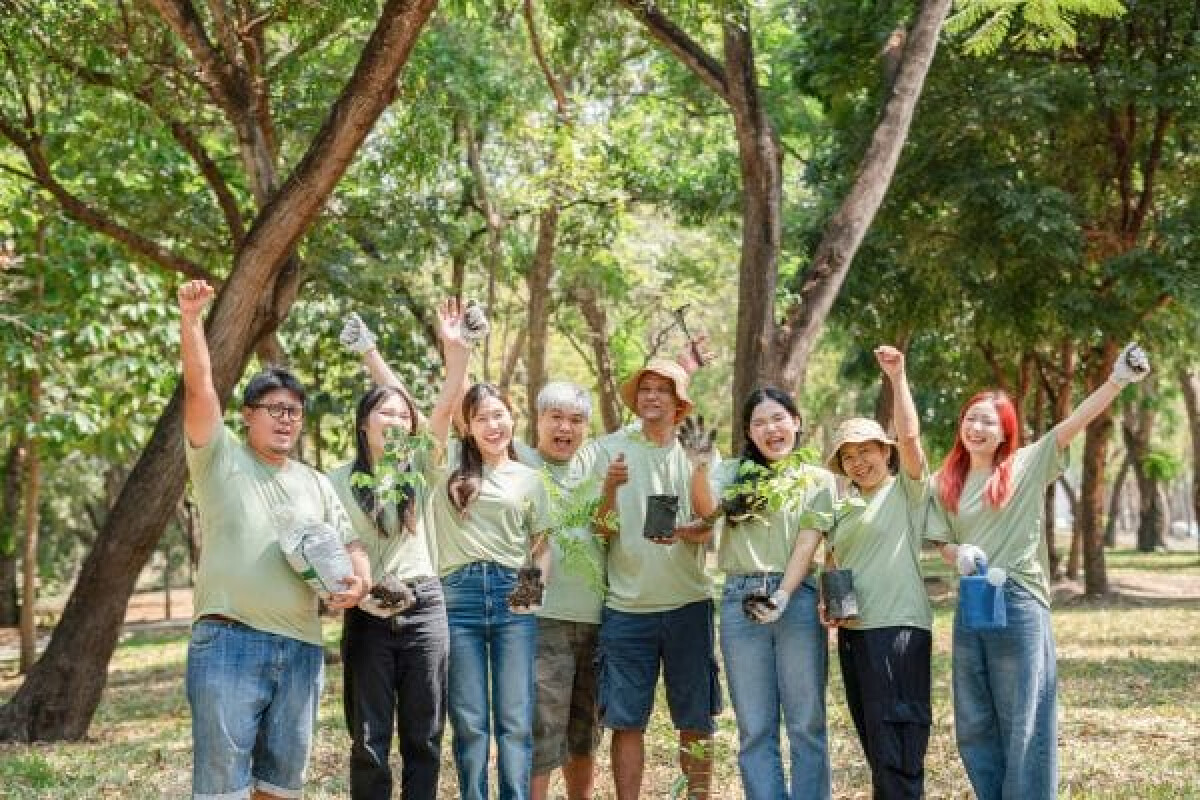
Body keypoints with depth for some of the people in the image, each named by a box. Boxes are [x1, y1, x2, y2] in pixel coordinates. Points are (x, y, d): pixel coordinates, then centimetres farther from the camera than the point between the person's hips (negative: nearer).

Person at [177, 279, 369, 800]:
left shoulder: (316, 484, 19)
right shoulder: (221, 458, 5)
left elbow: (349, 544, 18)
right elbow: (199, 388, -8)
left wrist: (359, 581, -5)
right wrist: (190, 320, -20)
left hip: (301, 648, 5)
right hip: (229, 641, -5)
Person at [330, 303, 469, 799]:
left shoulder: (418, 466, 5)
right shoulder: (340, 481, 2)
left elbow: (448, 403, -5)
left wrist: (455, 347, -15)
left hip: (424, 606, 2)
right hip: (367, 615, -1)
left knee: (423, 738, 6)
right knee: (370, 742, 2)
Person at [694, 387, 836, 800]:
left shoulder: (818, 479, 9)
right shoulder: (734, 472, 13)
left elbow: (807, 544, -2)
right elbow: (706, 508, -7)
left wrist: (782, 596, -16)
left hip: (797, 598, -1)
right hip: (740, 600, 1)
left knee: (806, 723, 2)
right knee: (755, 728, 4)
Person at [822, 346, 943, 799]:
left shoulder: (906, 490, 0)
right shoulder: (843, 506, 18)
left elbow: (909, 436, -16)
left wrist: (897, 377, -17)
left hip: (898, 626, -7)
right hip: (852, 630, 7)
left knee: (896, 743, -10)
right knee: (873, 741, 12)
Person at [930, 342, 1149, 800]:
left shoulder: (1027, 466, -1)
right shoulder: (947, 483, 10)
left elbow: (1075, 423, -12)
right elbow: (942, 543, 13)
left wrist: (1116, 382, -25)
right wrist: (959, 555, -11)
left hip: (1019, 606, -5)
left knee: (1024, 725, -1)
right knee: (974, 727, 11)